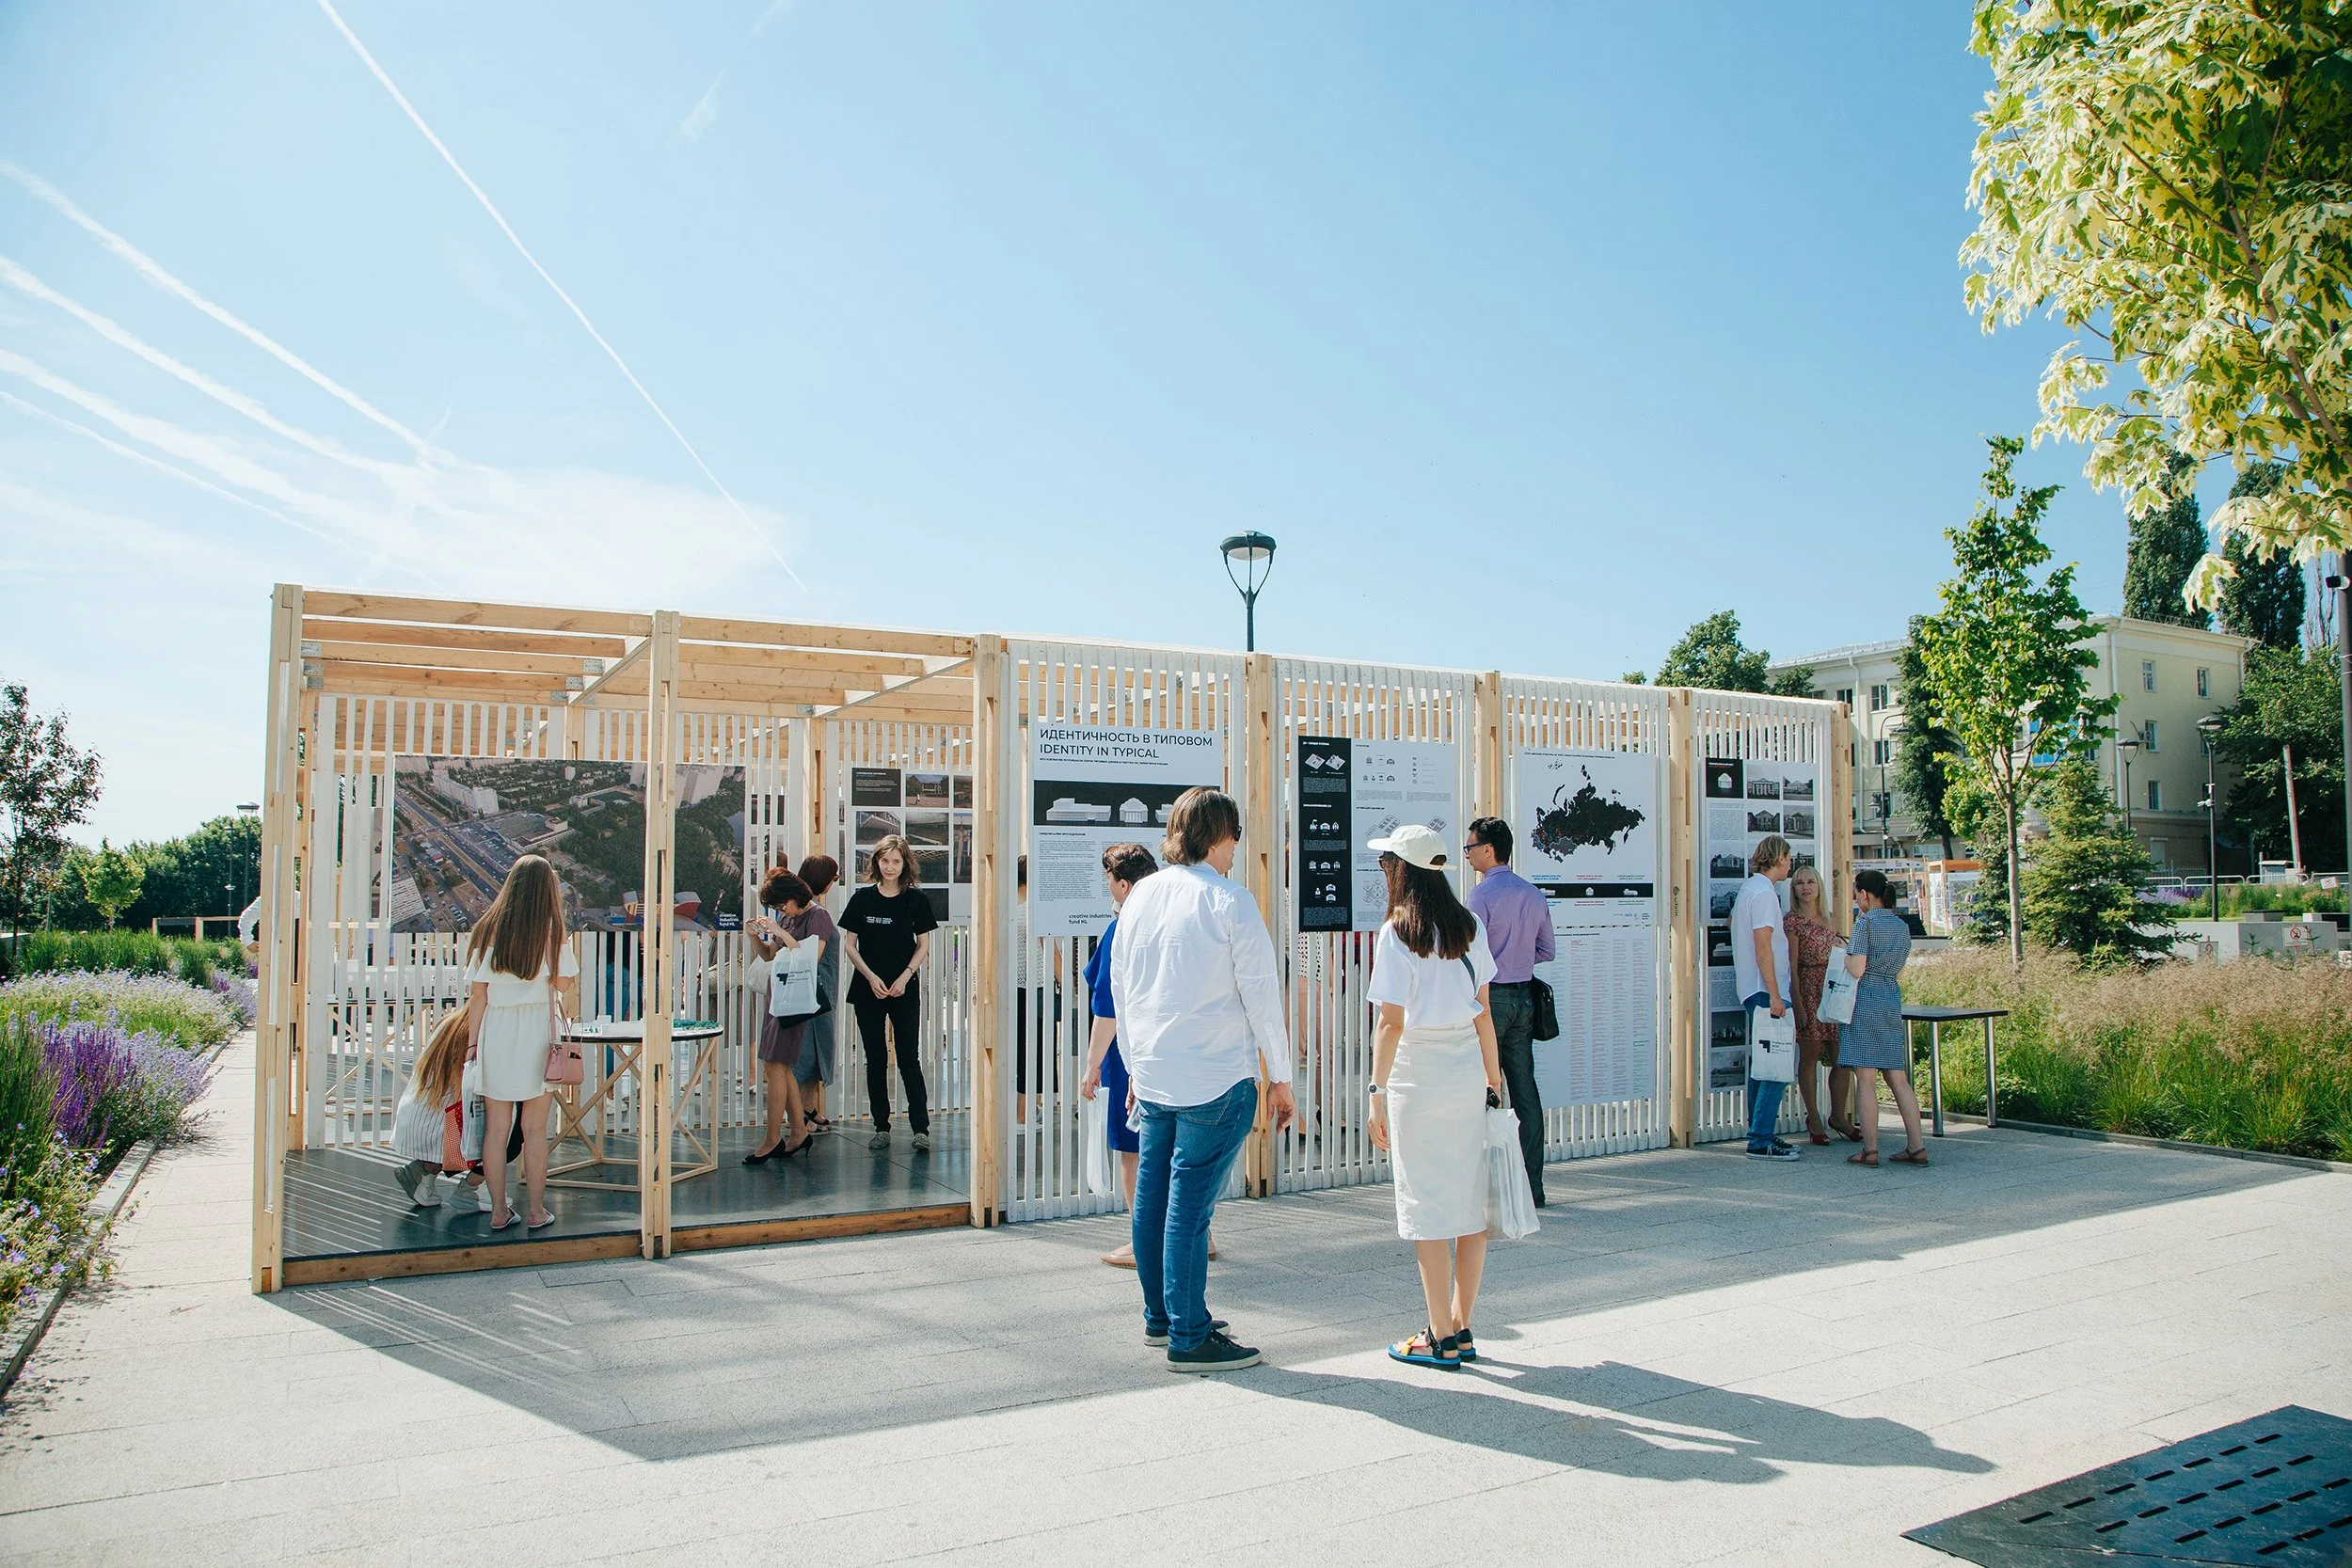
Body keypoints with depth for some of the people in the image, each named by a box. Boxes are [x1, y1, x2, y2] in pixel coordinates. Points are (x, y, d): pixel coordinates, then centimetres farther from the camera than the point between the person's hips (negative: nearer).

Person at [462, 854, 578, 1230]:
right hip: (536, 1033, -2)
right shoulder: (550, 931, -4)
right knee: (535, 1129, 5)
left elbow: (477, 994, 2)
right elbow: (565, 984, -4)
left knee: (497, 1126, 8)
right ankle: (536, 1211, 10)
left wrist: (473, 1042, 8)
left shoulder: (489, 929, 3)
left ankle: (498, 1211, 14)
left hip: (495, 1033, 2)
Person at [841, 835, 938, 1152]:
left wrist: (905, 977, -9)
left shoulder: (915, 898, 0)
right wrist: (871, 978, -8)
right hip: (868, 990, 2)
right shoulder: (862, 897, 2)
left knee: (909, 1059, -5)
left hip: (905, 991, -2)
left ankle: (921, 1128, -3)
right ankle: (881, 1128, 15)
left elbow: (923, 944, 3)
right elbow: (849, 944, 3)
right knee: (876, 1060, 7)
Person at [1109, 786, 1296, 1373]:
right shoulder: (1229, 900, -11)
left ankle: (1159, 1316, 29)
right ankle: (1189, 1338, 7)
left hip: (1151, 1077, 7)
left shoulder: (1140, 896, 7)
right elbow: (1262, 994, -9)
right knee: (1190, 1204, -2)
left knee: (1153, 1194, 14)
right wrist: (1280, 1078, 0)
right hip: (1216, 1081, -7)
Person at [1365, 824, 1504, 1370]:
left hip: (1418, 1074, -6)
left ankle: (1441, 1339, 9)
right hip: (1469, 1067, 6)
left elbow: (1391, 1022, -14)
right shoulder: (1469, 926, 6)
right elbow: (1484, 1011, 9)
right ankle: (1460, 1329, 21)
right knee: (1471, 1200, 11)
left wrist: (1378, 1092, -11)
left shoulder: (1398, 932, -11)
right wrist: (1494, 1080, 15)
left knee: (1427, 1204, 2)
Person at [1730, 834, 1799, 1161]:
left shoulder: (1748, 889, 17)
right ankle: (1761, 1142, -11)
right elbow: (1762, 947, -19)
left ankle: (1759, 1133, 21)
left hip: (1752, 991, 11)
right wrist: (1774, 995, -20)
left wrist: (1782, 931, 33)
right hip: (1766, 990, -11)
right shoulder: (1764, 893, -13)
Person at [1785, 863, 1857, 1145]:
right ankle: (1813, 1119, 8)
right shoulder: (1793, 921, -5)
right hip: (1809, 992, -6)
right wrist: (1798, 1005, -15)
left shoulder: (1825, 920, 15)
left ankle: (1838, 1115, 19)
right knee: (1810, 1057, 0)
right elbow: (1792, 968, -10)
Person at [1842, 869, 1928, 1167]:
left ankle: (1870, 1150, -4)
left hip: (1866, 1000, -7)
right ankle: (1917, 1147, 7)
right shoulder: (1902, 925, 12)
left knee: (1866, 1079, -4)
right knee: (1898, 1078, 9)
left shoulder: (1865, 922, -9)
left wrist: (1843, 955, 5)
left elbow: (1857, 970, -16)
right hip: (1892, 998, 7)